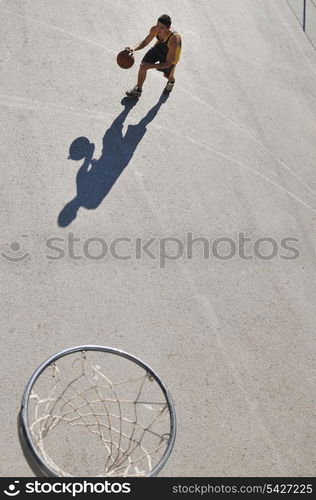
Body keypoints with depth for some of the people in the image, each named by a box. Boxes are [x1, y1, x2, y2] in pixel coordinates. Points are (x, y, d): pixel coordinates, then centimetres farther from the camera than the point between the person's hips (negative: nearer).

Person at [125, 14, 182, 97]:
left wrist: (150, 66, -47)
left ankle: (171, 81, 58)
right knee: (143, 66, -7)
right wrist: (134, 48, -33)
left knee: (168, 75, 16)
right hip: (158, 47, 4)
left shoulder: (173, 40, -46)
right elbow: (145, 42, -12)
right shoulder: (154, 30, -31)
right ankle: (138, 90, 17)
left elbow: (168, 64, -40)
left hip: (170, 55, -4)